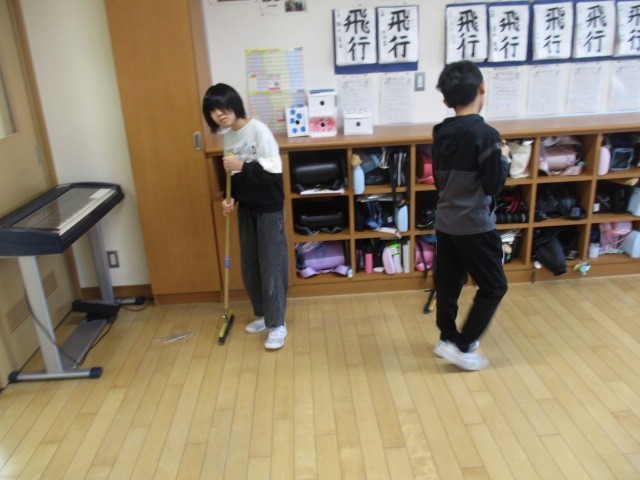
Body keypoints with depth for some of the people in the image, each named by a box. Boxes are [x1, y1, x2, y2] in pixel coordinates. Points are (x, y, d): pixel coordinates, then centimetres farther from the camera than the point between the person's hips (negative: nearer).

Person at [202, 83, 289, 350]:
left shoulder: (258, 130, -17)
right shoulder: (227, 136, 6)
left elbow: (274, 171, -23)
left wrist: (243, 166, -24)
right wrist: (231, 198, -2)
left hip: (268, 208, -7)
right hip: (246, 208, 7)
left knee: (271, 265, -2)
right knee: (249, 265, 13)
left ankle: (277, 324, 10)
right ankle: (263, 315, 30)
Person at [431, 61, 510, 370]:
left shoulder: (441, 134, 3)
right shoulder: (485, 134, -18)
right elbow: (494, 185, -16)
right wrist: (503, 158, -1)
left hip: (445, 222, 7)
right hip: (475, 225, -7)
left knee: (448, 283, 17)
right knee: (494, 287, 8)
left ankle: (447, 338, 31)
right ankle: (461, 346, 9)